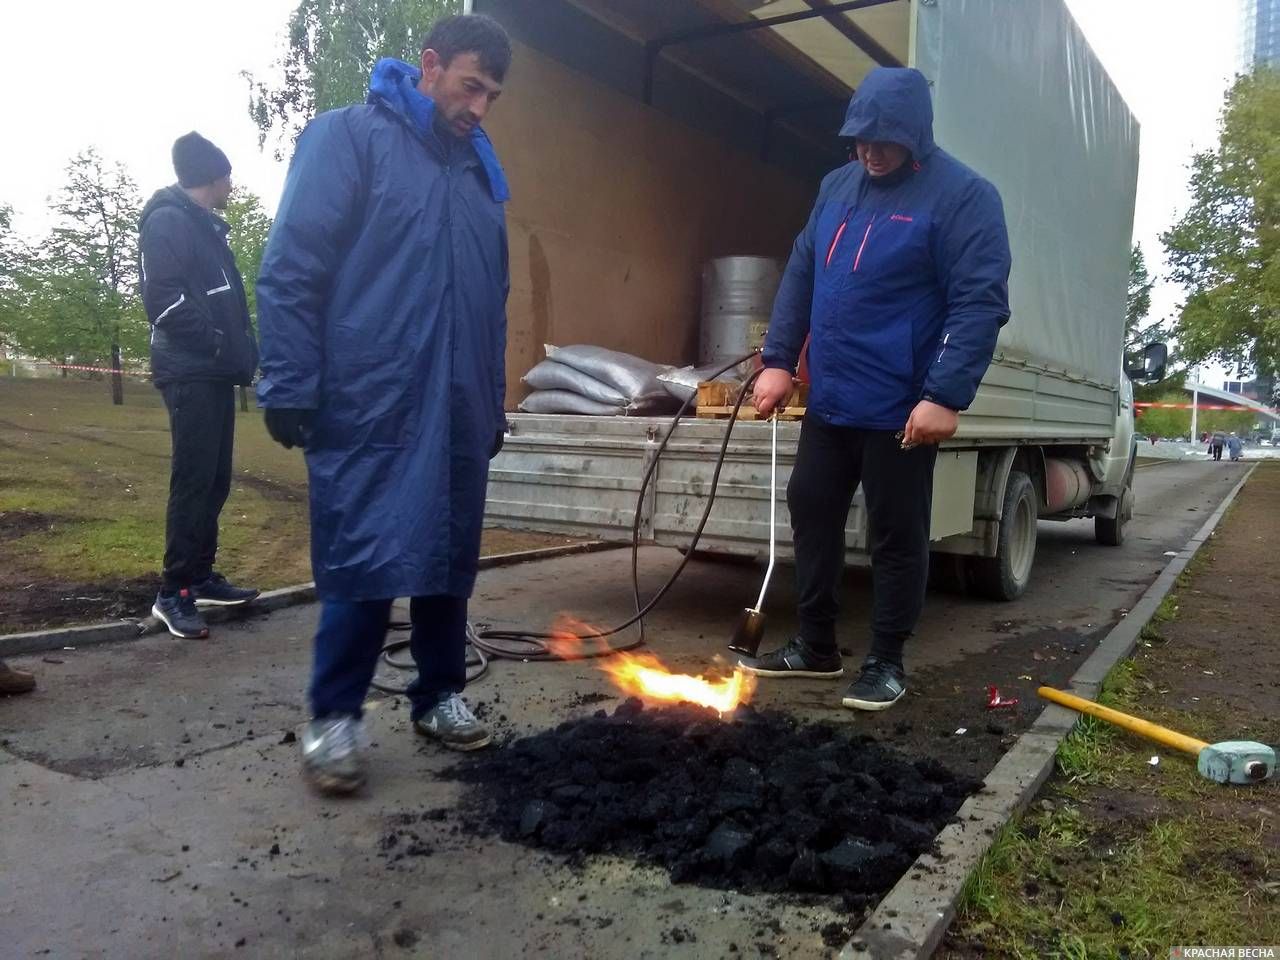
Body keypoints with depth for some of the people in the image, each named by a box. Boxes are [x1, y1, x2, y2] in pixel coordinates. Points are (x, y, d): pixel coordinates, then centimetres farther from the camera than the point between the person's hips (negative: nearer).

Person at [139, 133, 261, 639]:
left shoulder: (206, 227, 21)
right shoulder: (169, 221, -7)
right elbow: (162, 298, -17)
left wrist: (240, 351, 9)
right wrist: (220, 345, -17)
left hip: (213, 373, 9)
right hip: (192, 374, -9)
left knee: (215, 479, 10)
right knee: (194, 481, -9)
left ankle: (201, 576, 18)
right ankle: (174, 592, -4)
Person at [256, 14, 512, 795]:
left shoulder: (481, 171, 18)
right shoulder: (348, 137, -1)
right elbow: (290, 270, -8)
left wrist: (495, 401, 19)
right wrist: (290, 387, -13)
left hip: (457, 412, 6)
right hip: (369, 408, -6)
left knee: (450, 559, 10)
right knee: (363, 562, -4)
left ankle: (441, 695, 25)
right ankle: (334, 718, 11)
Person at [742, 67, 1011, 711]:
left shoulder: (963, 196, -9)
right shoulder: (837, 186, 11)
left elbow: (981, 304, -15)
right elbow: (800, 276, 15)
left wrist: (946, 396, -23)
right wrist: (778, 360, 6)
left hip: (902, 409, -7)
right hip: (829, 400, 7)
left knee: (896, 536, 4)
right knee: (812, 516, 12)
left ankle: (886, 663, 18)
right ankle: (815, 647, 26)